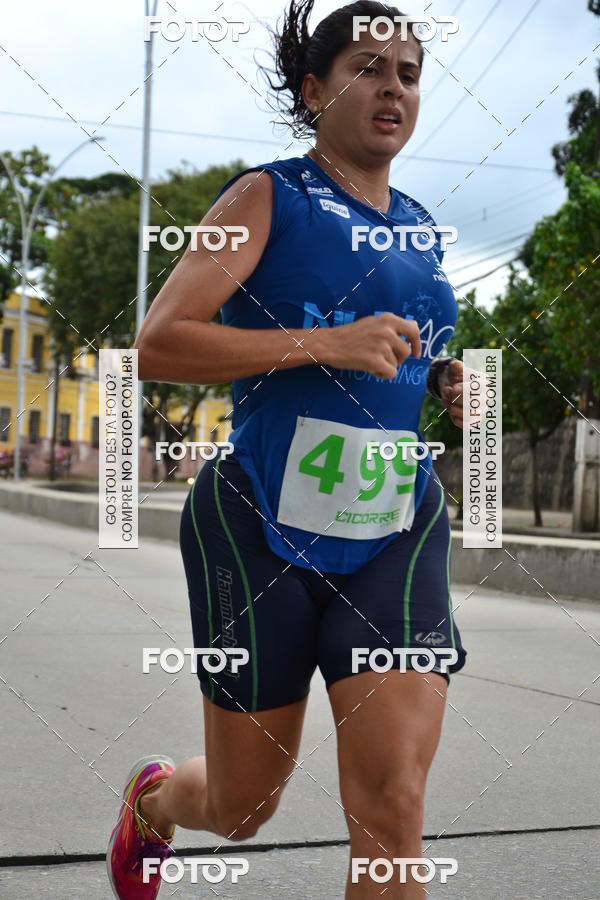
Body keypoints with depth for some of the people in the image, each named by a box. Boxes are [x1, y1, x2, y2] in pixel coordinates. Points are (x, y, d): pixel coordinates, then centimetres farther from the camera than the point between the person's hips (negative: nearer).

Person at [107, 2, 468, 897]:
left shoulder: (419, 229, 14)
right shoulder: (268, 198, -3)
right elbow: (157, 345, -14)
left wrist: (448, 385, 8)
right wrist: (327, 344, -22)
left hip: (397, 536, 4)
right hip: (264, 528, -4)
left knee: (393, 806, -11)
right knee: (242, 809, 11)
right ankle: (153, 797, 48)